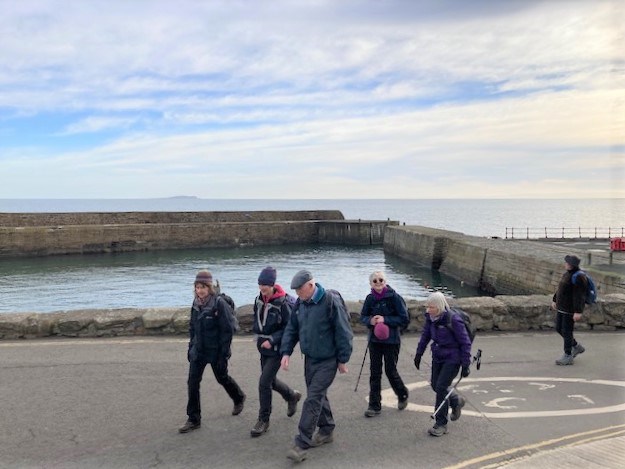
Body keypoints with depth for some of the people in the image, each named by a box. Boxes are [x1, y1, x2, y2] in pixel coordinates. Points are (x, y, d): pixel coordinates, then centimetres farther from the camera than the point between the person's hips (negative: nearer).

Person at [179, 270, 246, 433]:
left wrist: (223, 354, -17)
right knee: (192, 382, 0)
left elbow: (227, 330, -17)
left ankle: (239, 398, 44)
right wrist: (191, 346, 11)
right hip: (198, 350, 5)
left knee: (222, 378, 15)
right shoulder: (196, 304, 1)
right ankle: (193, 420, 11)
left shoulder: (219, 304, -18)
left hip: (215, 351, -5)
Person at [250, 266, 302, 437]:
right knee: (270, 380, 19)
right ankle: (292, 396, 46)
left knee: (264, 382, -9)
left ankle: (263, 420, 7)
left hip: (277, 349, -7)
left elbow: (289, 327, -16)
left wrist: (272, 340, -21)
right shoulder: (259, 299, 1)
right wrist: (257, 331, 4)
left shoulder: (283, 303, -20)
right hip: (263, 347, 7)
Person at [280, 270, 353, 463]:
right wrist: (286, 352, -1)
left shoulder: (331, 301, -20)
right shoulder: (300, 303, 1)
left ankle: (302, 444, -3)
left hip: (327, 361, -7)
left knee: (313, 399, -9)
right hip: (309, 358, 7)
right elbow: (291, 329, 9)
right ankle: (326, 431, 36)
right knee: (318, 395, 17)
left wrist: (343, 360, -12)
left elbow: (343, 332, -16)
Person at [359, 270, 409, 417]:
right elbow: (362, 317, 10)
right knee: (375, 372, 5)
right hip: (374, 340, 4)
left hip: (391, 340, -4)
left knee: (391, 371, 3)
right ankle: (374, 406, 14)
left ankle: (403, 395, 33)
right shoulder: (370, 298, 1)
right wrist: (370, 320, -12)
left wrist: (385, 320, -20)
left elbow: (404, 319, -11)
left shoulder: (394, 297, -12)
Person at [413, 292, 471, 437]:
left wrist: (465, 365, -15)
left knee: (441, 387, -10)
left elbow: (465, 343, -16)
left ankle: (441, 424, 4)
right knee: (435, 385, 12)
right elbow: (425, 335, 13)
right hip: (437, 357, 7)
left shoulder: (453, 320, -23)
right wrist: (419, 353, 13)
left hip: (452, 359, -7)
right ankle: (457, 401, 41)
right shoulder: (430, 318, -5)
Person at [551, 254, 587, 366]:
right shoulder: (567, 273, 8)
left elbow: (579, 296, -24)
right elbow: (560, 288, 20)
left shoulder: (578, 277, -21)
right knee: (559, 329, 16)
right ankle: (577, 347, 33)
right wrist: (555, 300, 25)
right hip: (562, 307, 10)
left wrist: (578, 312, -26)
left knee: (566, 332, -2)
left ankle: (568, 357, 10)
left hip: (571, 309, -10)